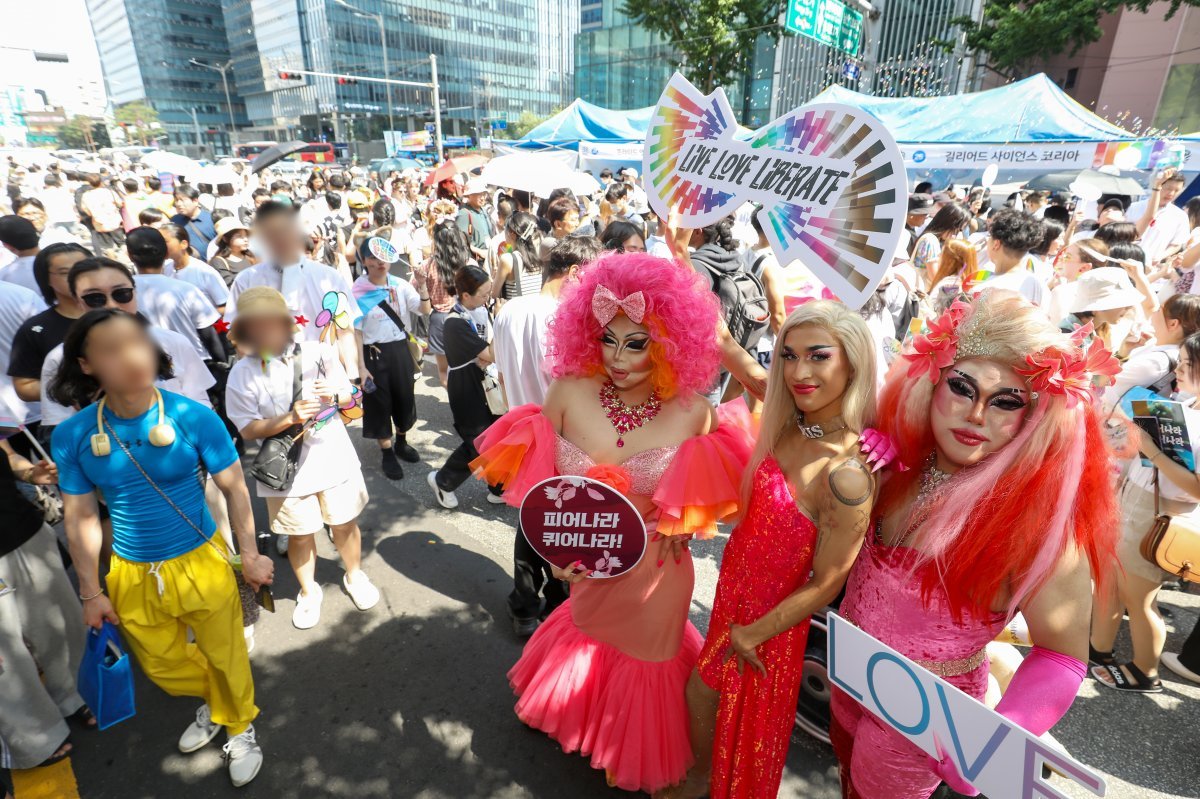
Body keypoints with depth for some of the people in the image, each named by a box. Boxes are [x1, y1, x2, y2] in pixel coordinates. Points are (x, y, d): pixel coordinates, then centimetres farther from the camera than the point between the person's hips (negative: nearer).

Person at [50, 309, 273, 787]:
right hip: (131, 576, 3)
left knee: (226, 658, 14)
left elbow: (234, 489, -9)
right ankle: (214, 702, 55)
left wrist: (250, 556, -4)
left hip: (200, 564, -3)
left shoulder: (194, 418, -19)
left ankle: (239, 727, 44)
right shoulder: (71, 437, -12)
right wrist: (91, 593, 5)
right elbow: (80, 518, -1)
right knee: (160, 666, 24)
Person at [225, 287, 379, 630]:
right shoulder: (242, 374, -9)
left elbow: (348, 392, 5)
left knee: (344, 523, 14)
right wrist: (291, 417, -25)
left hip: (333, 457, 1)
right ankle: (308, 592, 39)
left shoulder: (317, 352, -5)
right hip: (286, 469, -1)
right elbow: (248, 429, -11)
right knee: (300, 534, 13)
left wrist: (335, 396, -18)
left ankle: (355, 576, 41)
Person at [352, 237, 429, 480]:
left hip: (400, 349, 3)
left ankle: (401, 443, 39)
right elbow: (356, 332, -8)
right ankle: (387, 454, 24)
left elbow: (425, 310, -10)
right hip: (375, 353, -3)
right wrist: (361, 367, -11)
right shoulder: (358, 292, -10)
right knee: (380, 403, 6)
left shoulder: (401, 285, -2)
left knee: (405, 397, 14)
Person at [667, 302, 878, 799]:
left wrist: (752, 634, -10)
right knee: (701, 693, 29)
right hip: (735, 590, 7)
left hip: (773, 614, -7)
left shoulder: (848, 472, -33)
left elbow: (826, 583, -22)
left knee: (747, 730, 21)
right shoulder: (792, 423, -12)